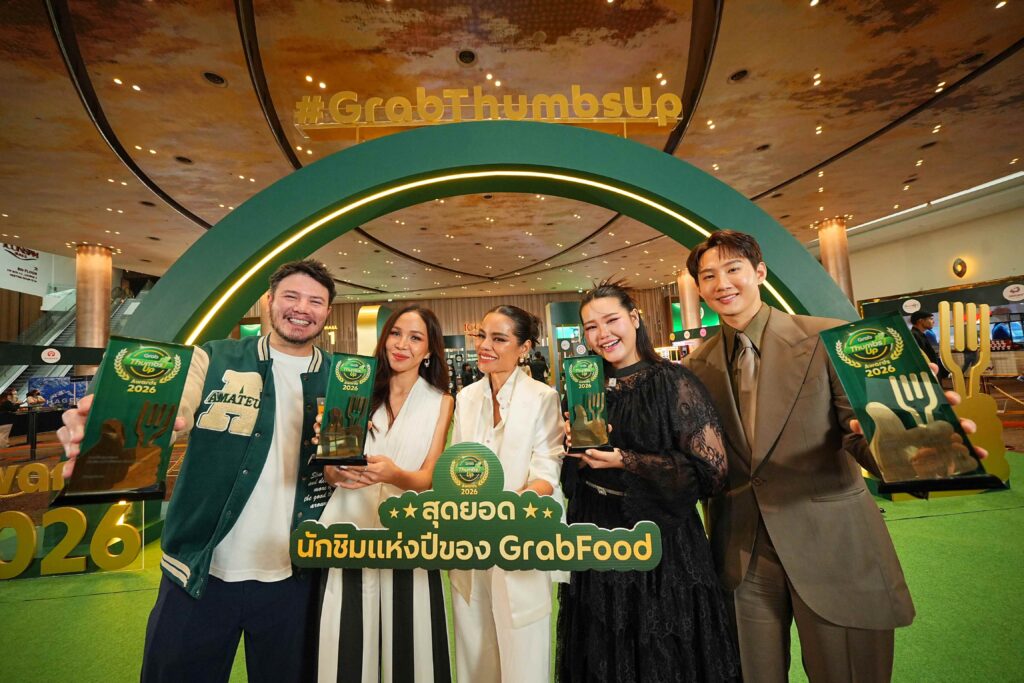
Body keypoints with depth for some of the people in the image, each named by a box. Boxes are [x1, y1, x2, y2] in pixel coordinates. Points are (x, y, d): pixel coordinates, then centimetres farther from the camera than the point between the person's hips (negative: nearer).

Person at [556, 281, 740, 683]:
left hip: (659, 541, -4)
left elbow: (712, 469, -16)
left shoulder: (673, 382, -12)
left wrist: (624, 460, -20)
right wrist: (574, 445, -10)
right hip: (596, 539, 5)